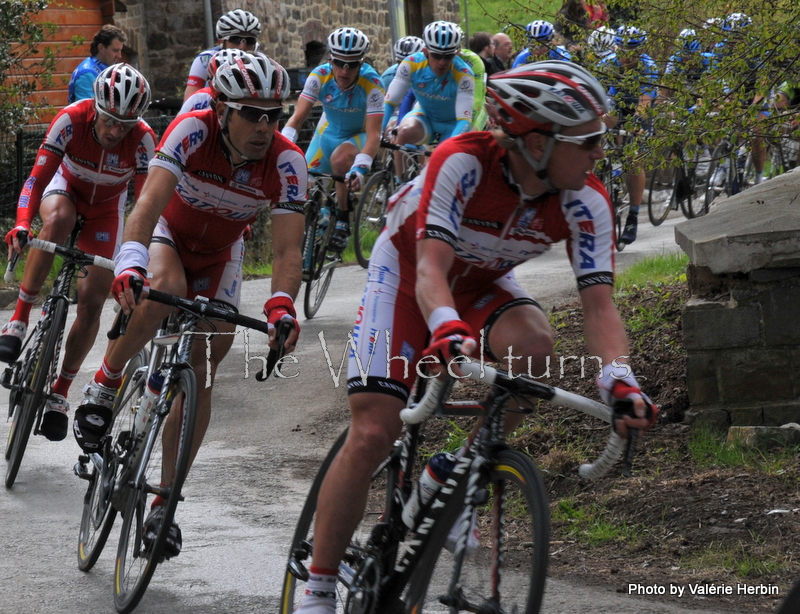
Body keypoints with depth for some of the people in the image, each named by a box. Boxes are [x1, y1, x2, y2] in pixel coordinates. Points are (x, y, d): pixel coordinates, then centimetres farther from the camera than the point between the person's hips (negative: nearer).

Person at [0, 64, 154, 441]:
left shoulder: (143, 140, -30)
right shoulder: (71, 120, -32)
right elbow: (37, 179, -33)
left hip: (106, 208, 1)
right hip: (65, 188, -1)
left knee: (92, 301, -9)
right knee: (58, 219, -39)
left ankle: (60, 393, 7)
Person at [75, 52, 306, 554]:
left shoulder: (287, 164, -27)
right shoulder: (193, 130, -32)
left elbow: (287, 249, -33)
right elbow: (150, 201, -42)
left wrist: (282, 304, -53)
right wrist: (130, 264, -59)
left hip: (220, 255, 2)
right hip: (168, 234, -2)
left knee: (201, 375, -5)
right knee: (166, 288, -38)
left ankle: (163, 505, 4)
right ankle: (104, 385, -16)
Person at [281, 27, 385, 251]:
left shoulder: (371, 84, -30)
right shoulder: (320, 76, -23)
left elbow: (373, 135, -34)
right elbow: (297, 117, -27)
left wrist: (360, 167, -51)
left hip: (360, 135, -4)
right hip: (329, 132, 4)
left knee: (340, 159, -35)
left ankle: (343, 221, -18)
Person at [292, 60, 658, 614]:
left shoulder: (586, 202, -25)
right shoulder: (463, 162, -36)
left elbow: (598, 300, -30)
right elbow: (431, 267, -42)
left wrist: (619, 379, -48)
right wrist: (447, 330, -63)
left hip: (481, 284, 3)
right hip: (407, 271, -3)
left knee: (535, 344, -31)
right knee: (372, 434, -14)